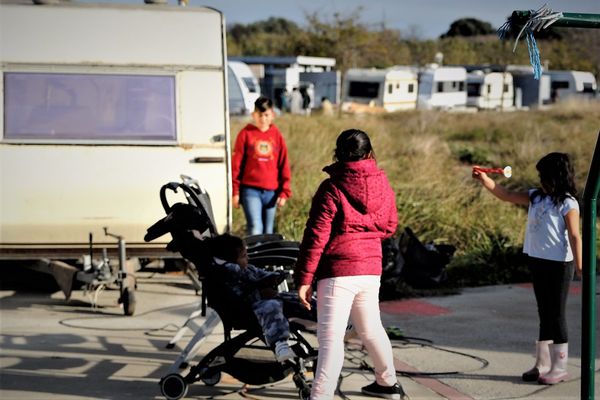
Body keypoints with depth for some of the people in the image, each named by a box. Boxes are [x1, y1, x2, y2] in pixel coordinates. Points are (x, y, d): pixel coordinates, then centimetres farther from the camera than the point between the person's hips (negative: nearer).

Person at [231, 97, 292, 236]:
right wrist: (235, 191, -2)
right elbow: (236, 164, 1)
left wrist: (284, 192, 4)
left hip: (271, 191, 3)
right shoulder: (246, 134, 0)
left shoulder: (277, 135, 7)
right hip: (250, 189, -3)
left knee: (268, 232, 10)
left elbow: (284, 166, 9)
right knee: (255, 229, -16)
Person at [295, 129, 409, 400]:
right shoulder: (383, 186, 4)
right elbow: (389, 227, 17)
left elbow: (316, 236, -12)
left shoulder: (331, 189, -11)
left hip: (338, 271, -6)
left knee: (330, 337, -8)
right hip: (371, 268, 6)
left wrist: (304, 279, -8)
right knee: (370, 327, 23)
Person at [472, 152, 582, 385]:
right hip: (537, 261, 7)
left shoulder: (568, 203, -12)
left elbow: (574, 237, -15)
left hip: (558, 264, -7)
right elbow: (507, 195, 10)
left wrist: (579, 266, -20)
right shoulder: (535, 197, 7)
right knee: (544, 313, 13)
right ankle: (543, 364, 21)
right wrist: (485, 180, 0)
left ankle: (559, 367, 9)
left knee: (556, 314, 0)